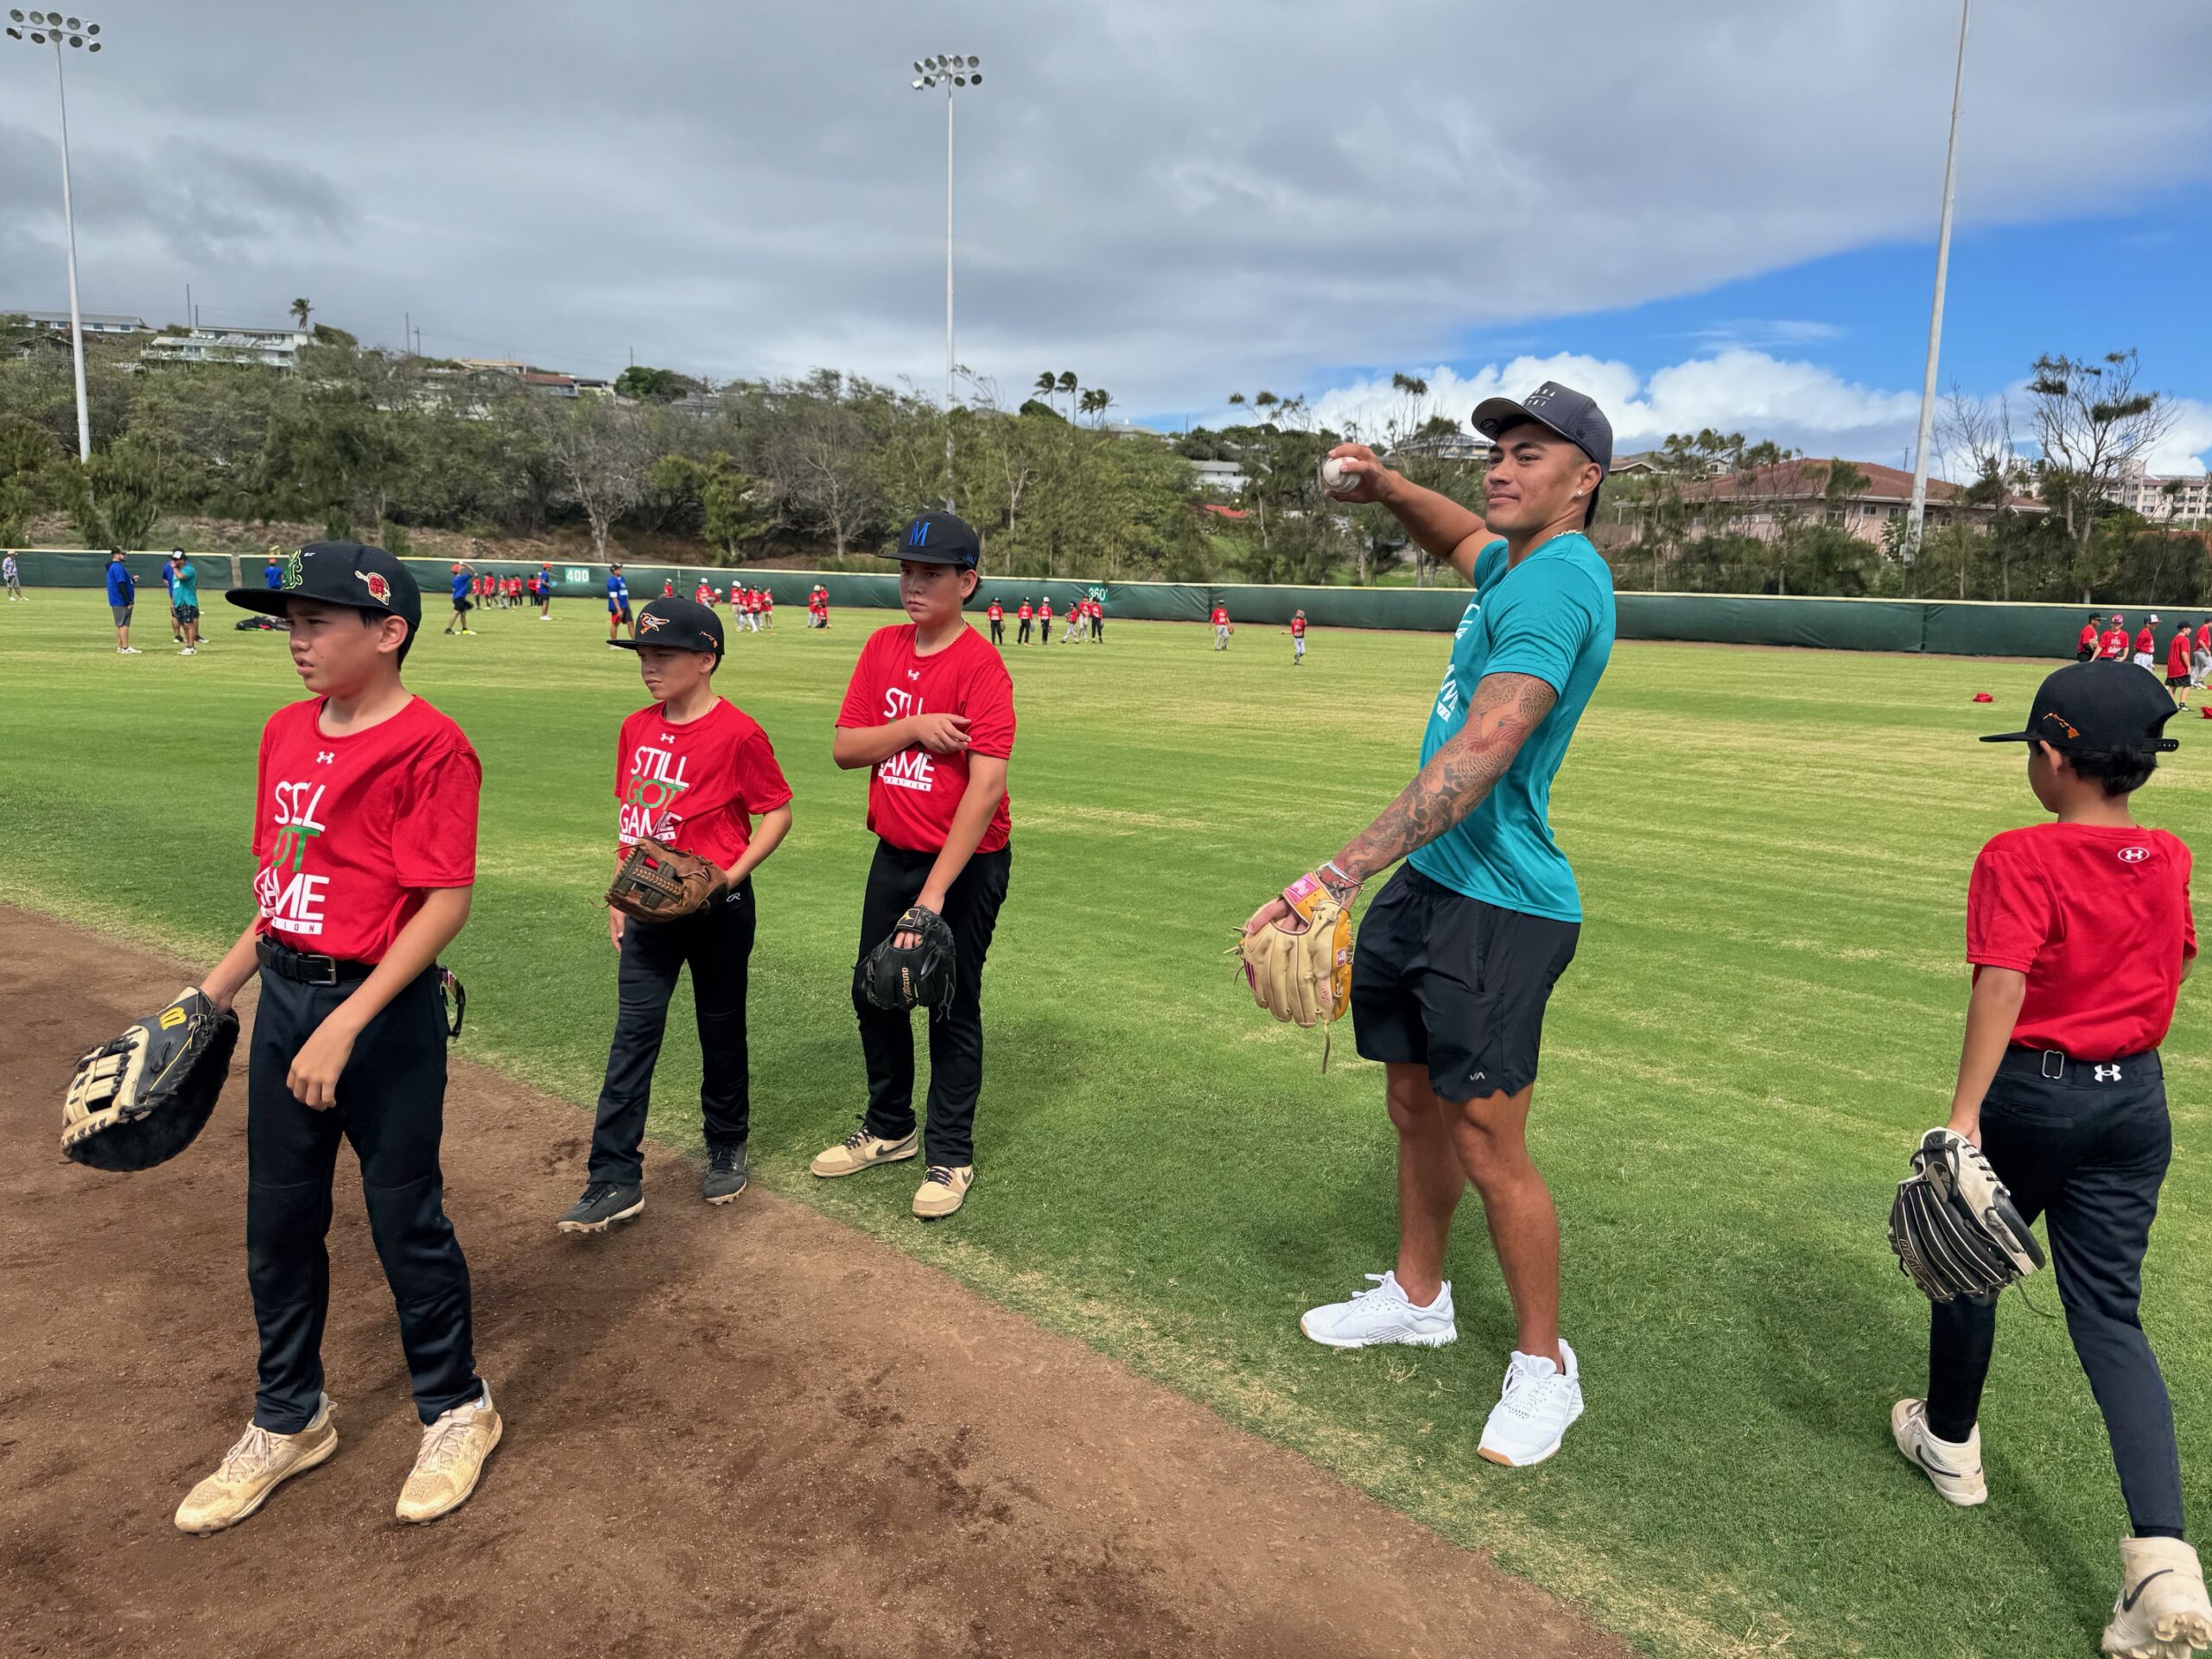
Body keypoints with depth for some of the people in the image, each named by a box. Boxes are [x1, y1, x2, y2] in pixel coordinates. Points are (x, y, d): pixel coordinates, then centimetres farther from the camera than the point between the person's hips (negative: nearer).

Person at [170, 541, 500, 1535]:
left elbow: (445, 905, -20)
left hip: (386, 1011, -7)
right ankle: (288, 1422, 37)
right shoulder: (287, 732, 8)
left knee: (405, 1219, 6)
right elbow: (285, 883, 16)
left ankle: (456, 1410, 29)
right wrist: (216, 990, 13)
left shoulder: (430, 747, -16)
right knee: (277, 1221, 17)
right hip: (283, 997, 8)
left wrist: (343, 1027, -23)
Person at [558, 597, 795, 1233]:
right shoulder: (636, 729, 5)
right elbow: (629, 814, 14)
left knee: (721, 1030, 11)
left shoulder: (737, 733, -14)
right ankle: (615, 1180, 5)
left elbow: (778, 810, -8)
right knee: (633, 1034, 2)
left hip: (718, 909, -5)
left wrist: (733, 874, -18)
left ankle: (727, 1148, 32)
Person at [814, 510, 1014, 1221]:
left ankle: (950, 1157, 21)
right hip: (894, 854, 7)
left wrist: (935, 893, -29)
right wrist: (914, 727, -19)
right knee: (873, 992, 16)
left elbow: (986, 787, -25)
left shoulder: (982, 666, -18)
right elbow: (845, 748, 0)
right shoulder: (883, 648, 4)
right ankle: (888, 1129, 37)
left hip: (967, 862, -7)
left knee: (953, 1008, 4)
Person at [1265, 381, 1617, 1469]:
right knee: (1416, 1105, 19)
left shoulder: (1556, 584, -18)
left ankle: (1543, 1367, 17)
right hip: (1426, 883, 10)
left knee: (1488, 1146, -3)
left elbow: (1482, 750, -31)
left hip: (1497, 906, -10)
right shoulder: (1515, 560, 12)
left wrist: (1339, 876, -39)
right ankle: (1417, 1298, 38)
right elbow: (1464, 536, 38)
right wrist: (1387, 488, 15)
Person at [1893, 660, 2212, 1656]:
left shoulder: (2020, 859, -16)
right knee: (2111, 1315, 6)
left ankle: (1949, 1441, 39)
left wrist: (1963, 1114, -30)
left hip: (2033, 1094, -5)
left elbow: (2003, 987, -26)